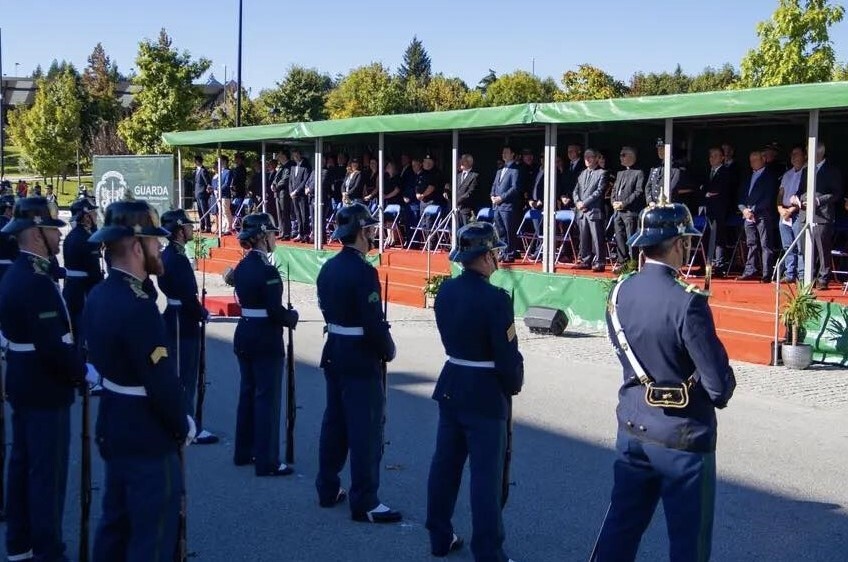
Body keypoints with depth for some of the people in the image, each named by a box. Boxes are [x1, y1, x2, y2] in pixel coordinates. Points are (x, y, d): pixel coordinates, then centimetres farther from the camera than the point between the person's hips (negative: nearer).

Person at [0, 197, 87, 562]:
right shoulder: (37, 282, -23)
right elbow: (53, 345, -27)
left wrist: (75, 363, 12)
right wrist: (81, 371, -12)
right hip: (45, 390, -10)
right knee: (48, 472, -1)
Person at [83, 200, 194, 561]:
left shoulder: (98, 296, 3)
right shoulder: (138, 308, -26)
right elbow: (162, 382, -25)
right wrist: (183, 427, -8)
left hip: (114, 430, 9)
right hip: (149, 440, -9)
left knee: (115, 524, 21)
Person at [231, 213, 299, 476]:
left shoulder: (241, 267, 8)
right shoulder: (267, 270, -19)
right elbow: (275, 311, -21)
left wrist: (284, 315, 13)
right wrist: (293, 316, -1)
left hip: (244, 334, 9)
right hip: (266, 340, -9)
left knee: (247, 393, 17)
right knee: (268, 397, -2)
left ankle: (244, 451, 28)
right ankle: (266, 461, 2)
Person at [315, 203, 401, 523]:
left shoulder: (328, 268, 8)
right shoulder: (363, 272, -20)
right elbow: (374, 323, -22)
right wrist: (388, 350, -7)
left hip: (333, 354, 9)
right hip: (361, 361, -9)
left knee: (334, 422, 17)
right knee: (366, 430, -3)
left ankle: (328, 489, 28)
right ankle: (365, 503, 2)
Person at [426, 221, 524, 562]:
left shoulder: (445, 290, 1)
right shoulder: (495, 299, -21)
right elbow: (507, 353, -17)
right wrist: (514, 386, 0)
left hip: (451, 386, 7)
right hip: (485, 395, -7)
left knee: (445, 463, 15)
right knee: (486, 474, 0)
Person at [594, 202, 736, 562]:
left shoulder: (620, 292, -3)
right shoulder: (687, 302, -23)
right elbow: (720, 384, -20)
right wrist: (719, 393, 0)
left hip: (632, 428, 6)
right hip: (682, 436, -6)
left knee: (622, 523, 20)